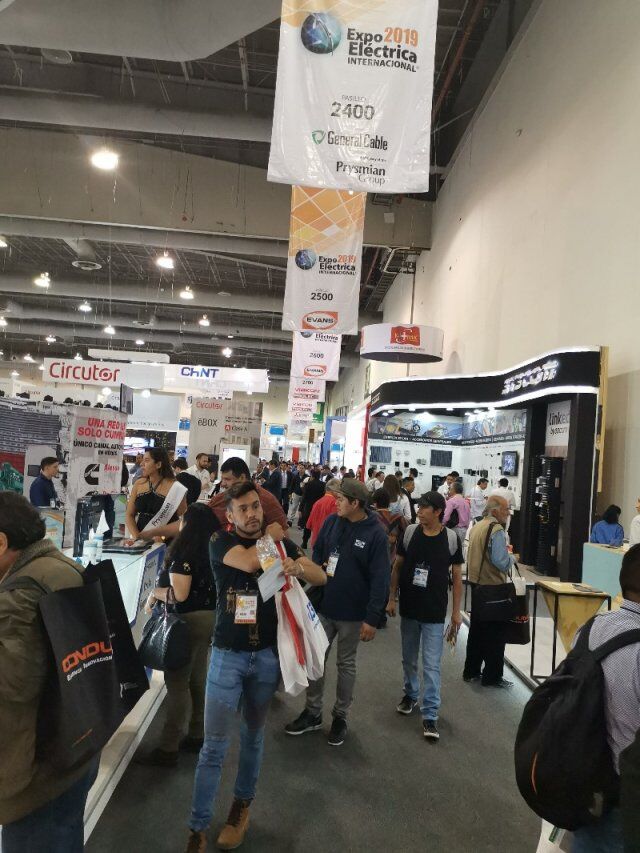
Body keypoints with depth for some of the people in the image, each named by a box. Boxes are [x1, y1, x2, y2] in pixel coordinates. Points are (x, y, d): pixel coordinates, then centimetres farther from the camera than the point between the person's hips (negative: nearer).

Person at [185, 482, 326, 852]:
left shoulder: (281, 543, 1)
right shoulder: (221, 543, -8)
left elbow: (322, 577, -4)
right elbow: (250, 561, -27)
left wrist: (299, 566, -25)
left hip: (268, 654, 3)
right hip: (228, 654, -2)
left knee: (254, 735, 18)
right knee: (214, 745, 1)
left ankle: (242, 804, 39)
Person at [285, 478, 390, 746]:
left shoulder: (375, 533, -16)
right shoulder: (331, 521, -3)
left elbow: (380, 578, -16)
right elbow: (316, 555, 9)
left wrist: (372, 618, -17)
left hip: (352, 613, -4)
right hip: (322, 606, 4)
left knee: (346, 664, 14)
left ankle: (340, 716, 31)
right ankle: (313, 713, 30)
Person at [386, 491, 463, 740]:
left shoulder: (451, 540, -9)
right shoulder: (409, 533, -6)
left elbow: (457, 576, -1)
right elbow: (397, 567, 4)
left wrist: (456, 611, 0)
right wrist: (391, 598, 3)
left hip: (435, 613, -2)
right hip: (408, 609, 3)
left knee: (431, 665, 0)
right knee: (409, 659, 18)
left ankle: (430, 715, 8)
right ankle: (410, 694, 40)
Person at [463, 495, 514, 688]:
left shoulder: (476, 527, 8)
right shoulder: (497, 530, -19)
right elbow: (501, 562, -25)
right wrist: (511, 557, -5)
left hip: (476, 583, 9)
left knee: (476, 629, 17)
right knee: (495, 632, 3)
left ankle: (471, 671, 26)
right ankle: (492, 676, 11)